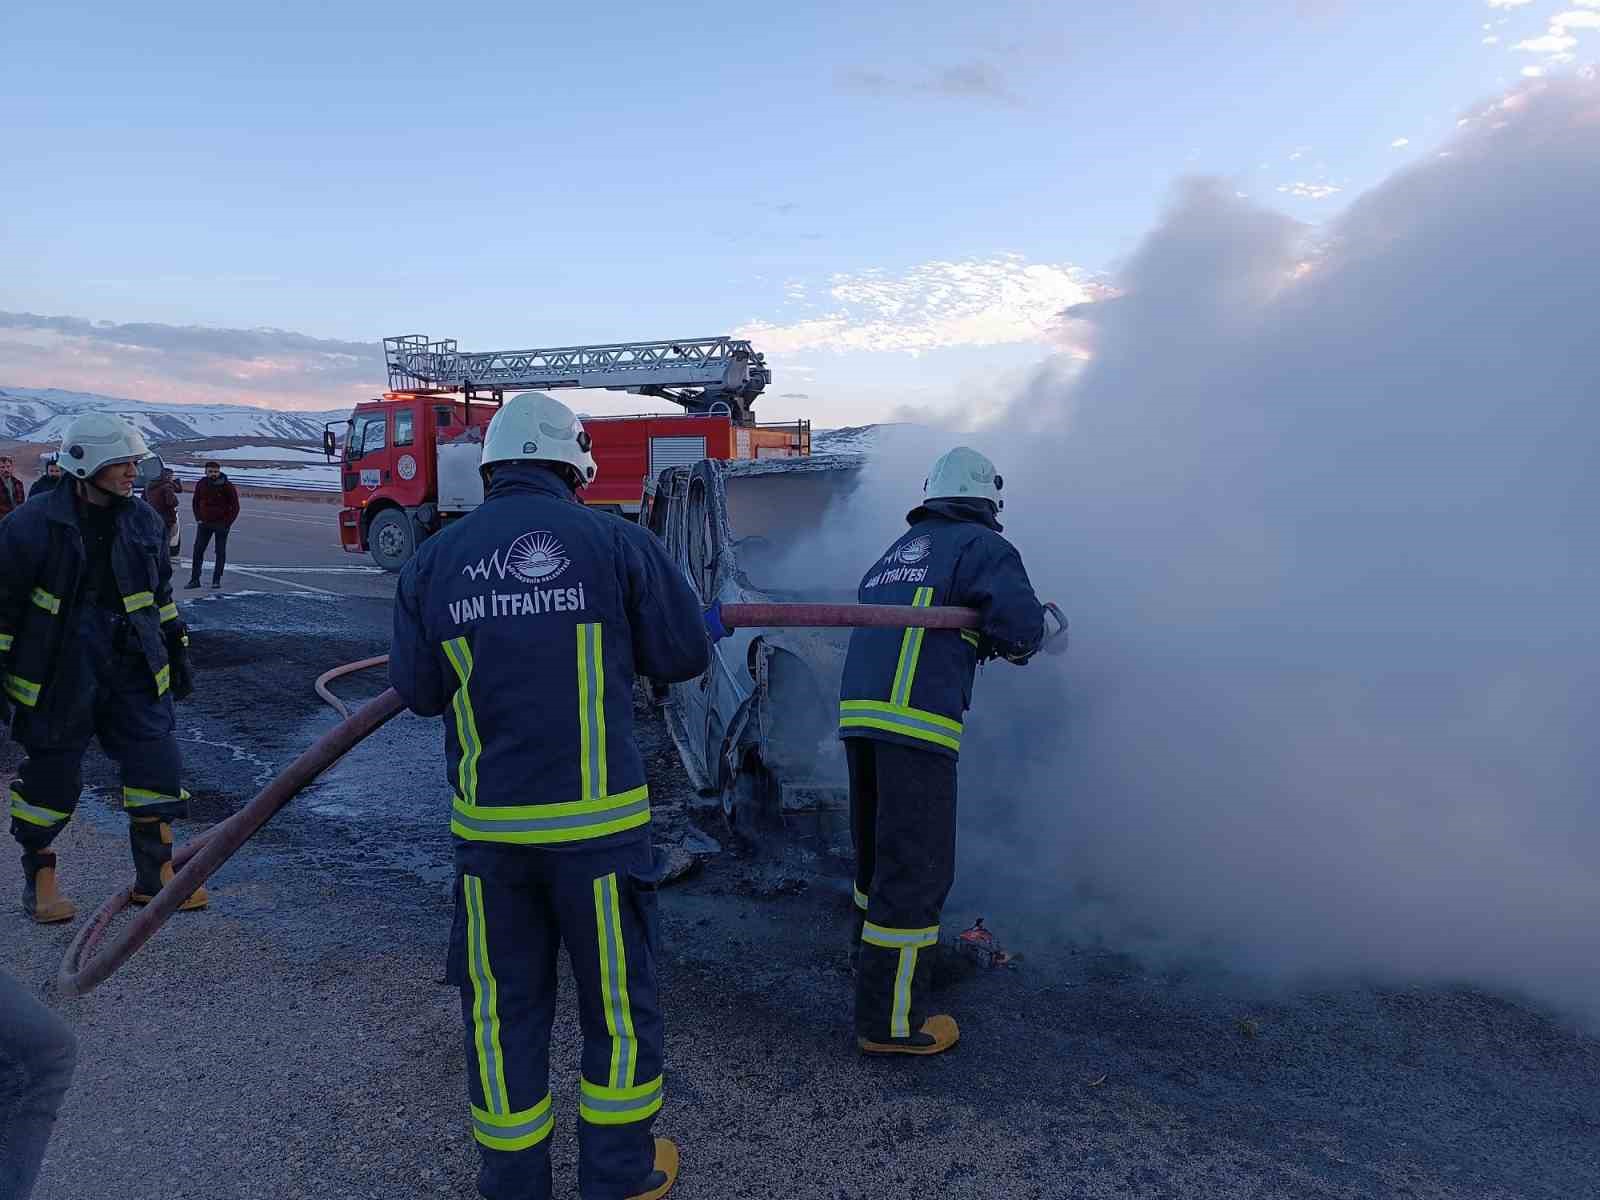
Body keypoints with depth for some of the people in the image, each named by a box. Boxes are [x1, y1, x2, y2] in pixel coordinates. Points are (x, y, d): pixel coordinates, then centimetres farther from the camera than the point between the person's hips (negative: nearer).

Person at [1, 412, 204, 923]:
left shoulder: (142, 519, 5)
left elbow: (161, 590, 16)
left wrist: (176, 651, 17)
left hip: (135, 669, 4)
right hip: (59, 675, -4)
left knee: (157, 765, 2)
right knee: (52, 776, 6)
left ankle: (154, 876, 15)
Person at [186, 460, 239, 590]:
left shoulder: (227, 487, -8)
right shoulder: (201, 485, 2)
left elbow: (235, 507, -4)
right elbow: (195, 503, 15)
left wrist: (227, 523, -10)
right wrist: (198, 519, 5)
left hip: (221, 524, -3)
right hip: (204, 523, 3)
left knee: (220, 552, 2)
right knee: (198, 551, -1)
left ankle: (217, 580, 9)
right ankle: (194, 579, 3)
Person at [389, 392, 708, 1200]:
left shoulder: (433, 559, 1)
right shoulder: (616, 543, -6)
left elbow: (418, 691, 6)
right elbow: (684, 655, -2)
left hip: (487, 824, 2)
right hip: (599, 819, -2)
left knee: (502, 1006, 17)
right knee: (618, 996, 15)